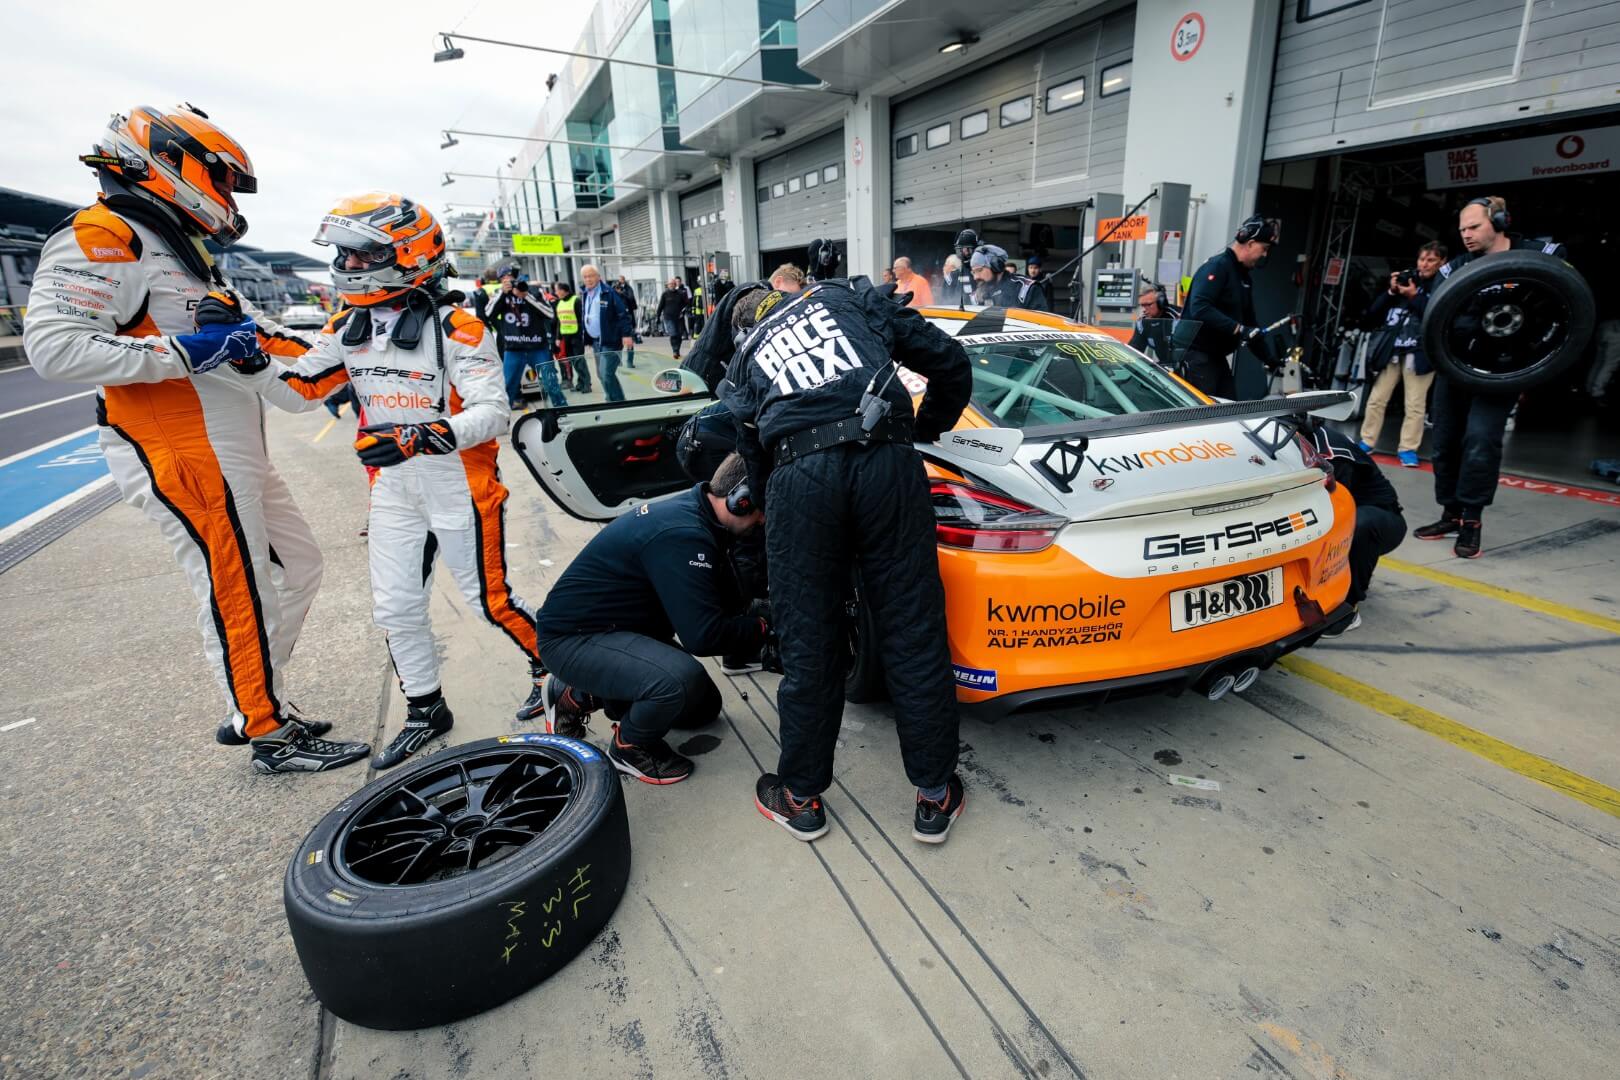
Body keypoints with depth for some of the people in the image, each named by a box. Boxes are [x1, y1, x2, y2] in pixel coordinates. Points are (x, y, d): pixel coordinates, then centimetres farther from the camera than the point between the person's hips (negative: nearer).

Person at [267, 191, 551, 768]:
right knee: (395, 608, 11)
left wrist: (417, 437, -35)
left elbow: (493, 412, -24)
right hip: (393, 491, 7)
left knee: (490, 600, 3)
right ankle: (426, 710, 29)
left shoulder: (455, 326, -16)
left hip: (459, 488, -7)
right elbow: (297, 392, 10)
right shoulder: (349, 327, 7)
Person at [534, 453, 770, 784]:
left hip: (616, 629, 11)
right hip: (572, 638, -11)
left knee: (704, 706, 14)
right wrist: (762, 627, -16)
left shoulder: (692, 511, 3)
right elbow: (703, 636, -31)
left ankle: (580, 696, 20)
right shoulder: (682, 534, -29)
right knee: (683, 680, -35)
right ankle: (629, 746, -2)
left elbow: (727, 600, 12)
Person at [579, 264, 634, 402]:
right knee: (601, 374, 13)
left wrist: (627, 334, -20)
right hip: (596, 341, 8)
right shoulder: (584, 295, 13)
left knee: (606, 374, -16)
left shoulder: (609, 293, -10)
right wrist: (587, 339, 17)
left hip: (610, 341, -8)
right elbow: (583, 318, 19)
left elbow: (623, 314, -13)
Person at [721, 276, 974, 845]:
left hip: (798, 476, 1)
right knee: (914, 633, 10)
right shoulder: (850, 295, 27)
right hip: (885, 459, 0)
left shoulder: (744, 358, 30)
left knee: (808, 644, 13)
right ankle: (935, 796, 24)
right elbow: (948, 360, 20)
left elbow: (752, 457, 25)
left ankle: (801, 797, 30)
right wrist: (925, 430, 34)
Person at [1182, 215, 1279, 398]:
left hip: (1218, 357, 10)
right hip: (1196, 356, -10)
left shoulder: (1244, 277, 17)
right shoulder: (1217, 267, -12)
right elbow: (1199, 309, -28)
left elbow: (1249, 320, 23)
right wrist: (1238, 329, -28)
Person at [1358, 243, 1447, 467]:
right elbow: (1374, 313, 9)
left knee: (1415, 404, -4)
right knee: (1376, 399, 5)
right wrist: (1391, 292, -4)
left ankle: (1408, 448, 2)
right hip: (1392, 350, 3)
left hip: (1419, 353, -3)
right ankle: (1366, 443, 14)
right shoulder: (1406, 278, 12)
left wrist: (1415, 296, -11)